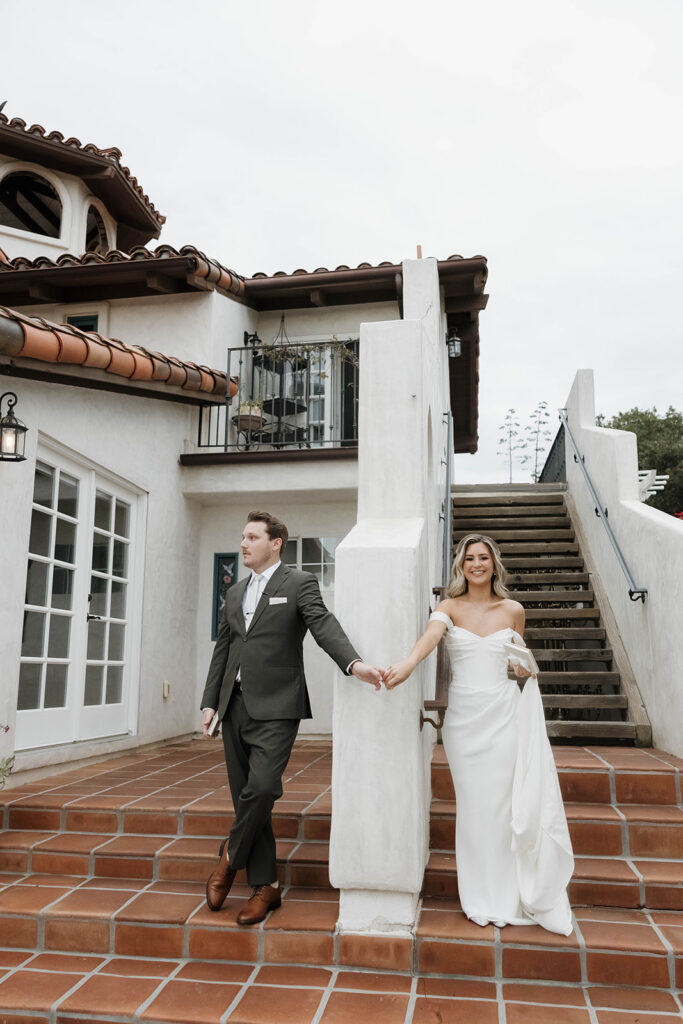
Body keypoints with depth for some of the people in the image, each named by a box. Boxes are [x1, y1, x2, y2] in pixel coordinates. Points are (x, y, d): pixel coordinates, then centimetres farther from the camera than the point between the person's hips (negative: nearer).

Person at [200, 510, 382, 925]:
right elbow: (222, 650, 20)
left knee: (262, 787, -18)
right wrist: (210, 701, 13)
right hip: (235, 705, 6)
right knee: (247, 795, 7)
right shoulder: (236, 593, 17)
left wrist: (354, 663, -34)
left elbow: (324, 625, -16)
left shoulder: (300, 583, -1)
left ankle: (231, 857, 10)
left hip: (275, 707, -6)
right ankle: (265, 886, 18)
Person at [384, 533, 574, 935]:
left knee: (505, 804, 2)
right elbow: (431, 635, -24)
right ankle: (486, 901, 20)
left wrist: (524, 665, -6)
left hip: (503, 716, 1)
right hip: (464, 717, 0)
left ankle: (513, 896, 21)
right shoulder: (450, 607, -2)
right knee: (474, 806, 5)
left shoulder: (513, 610, 5)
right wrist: (408, 663, -44)